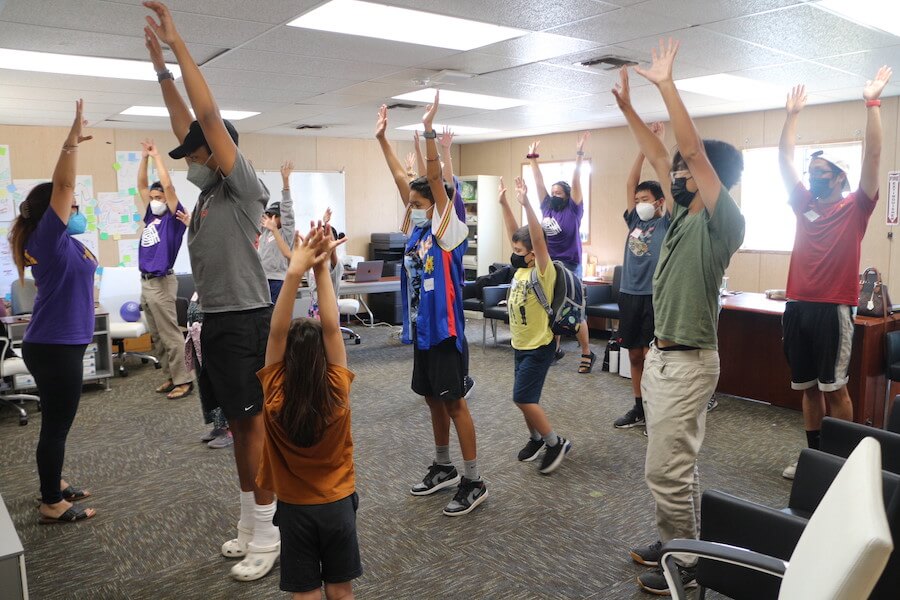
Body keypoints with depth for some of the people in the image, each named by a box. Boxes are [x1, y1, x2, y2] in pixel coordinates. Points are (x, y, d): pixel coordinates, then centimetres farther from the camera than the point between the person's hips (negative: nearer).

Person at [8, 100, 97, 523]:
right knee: (55, 425, 0)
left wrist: (74, 144, 18)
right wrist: (71, 141, -26)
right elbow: (62, 185, -24)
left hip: (60, 345, 10)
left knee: (57, 423, 20)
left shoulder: (62, 242, 10)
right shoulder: (47, 238, -15)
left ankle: (54, 487, 34)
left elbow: (63, 189, 22)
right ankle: (52, 505, 12)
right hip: (53, 348, -10)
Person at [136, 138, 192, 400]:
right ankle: (171, 377, 19)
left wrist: (157, 155, -6)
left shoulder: (174, 217, -5)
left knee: (171, 335, -6)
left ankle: (184, 380, -1)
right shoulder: (151, 216, 14)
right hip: (145, 282, 8)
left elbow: (168, 185, -15)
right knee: (157, 337, 11)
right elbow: (141, 185, 20)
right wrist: (144, 157, 14)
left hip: (162, 282, -8)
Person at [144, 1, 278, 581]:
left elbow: (209, 114, -14)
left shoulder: (245, 188, -9)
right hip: (216, 320, 9)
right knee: (237, 424, 14)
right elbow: (186, 124, 21)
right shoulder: (211, 191, 14)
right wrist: (160, 67, 20)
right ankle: (251, 525, 26)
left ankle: (268, 534, 8)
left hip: (246, 320, -9)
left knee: (254, 424, -3)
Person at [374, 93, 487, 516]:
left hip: (444, 329, -8)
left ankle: (473, 482, 7)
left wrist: (429, 131, -24)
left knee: (454, 402, -3)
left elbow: (435, 179, -18)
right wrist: (381, 137, 12)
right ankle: (443, 468, 31)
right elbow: (401, 179, 10)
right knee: (433, 399, 16)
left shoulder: (448, 229, -9)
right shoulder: (416, 229, 9)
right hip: (420, 328, 8)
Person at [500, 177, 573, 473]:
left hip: (539, 346, -8)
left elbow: (538, 238, -30)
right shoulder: (522, 269, 3)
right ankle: (536, 439, 33)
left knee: (523, 398, -10)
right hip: (521, 345, 8)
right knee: (526, 399, 15)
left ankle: (556, 443, 5)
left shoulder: (543, 272, -17)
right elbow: (515, 234, 6)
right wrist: (504, 203, 3)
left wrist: (525, 203, -36)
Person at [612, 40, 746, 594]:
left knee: (667, 470, -2)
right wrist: (627, 105, 15)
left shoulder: (724, 223, -15)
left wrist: (665, 82, -17)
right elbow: (659, 156, 15)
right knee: (676, 465, 18)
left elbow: (692, 149, -22)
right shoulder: (684, 217, 8)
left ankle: (688, 564, 15)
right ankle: (677, 545, 31)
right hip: (662, 355, 9)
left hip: (687, 362, -9)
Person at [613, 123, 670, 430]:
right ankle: (639, 408, 24)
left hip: (654, 296, -6)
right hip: (629, 294, 6)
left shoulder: (667, 223, -2)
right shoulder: (634, 221, 11)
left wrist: (657, 144, -8)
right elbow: (630, 184, 8)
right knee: (635, 355, 12)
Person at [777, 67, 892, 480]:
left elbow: (873, 155, -6)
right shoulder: (804, 205, 13)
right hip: (798, 306, 5)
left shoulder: (855, 208, 2)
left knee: (834, 387, -1)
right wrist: (792, 114, 14)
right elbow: (784, 159, 16)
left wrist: (872, 103, -8)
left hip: (832, 308, -5)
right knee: (808, 387, 11)